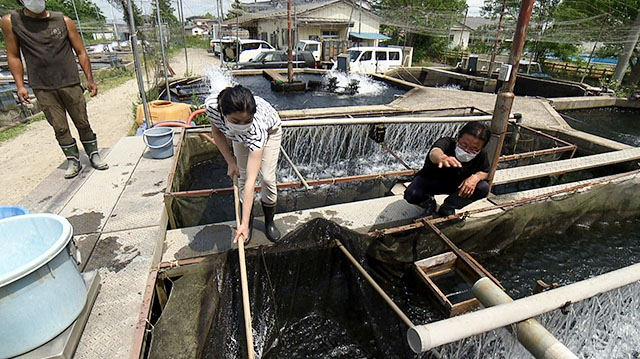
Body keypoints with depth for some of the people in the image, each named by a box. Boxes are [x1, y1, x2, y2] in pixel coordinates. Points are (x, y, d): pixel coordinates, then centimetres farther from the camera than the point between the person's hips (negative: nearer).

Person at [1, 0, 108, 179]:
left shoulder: (64, 21, 2)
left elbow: (81, 53, 6)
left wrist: (90, 80, 2)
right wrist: (20, 85, 1)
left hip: (70, 84, 0)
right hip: (42, 89, 0)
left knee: (82, 123, 4)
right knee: (60, 127, 2)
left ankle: (94, 155, 16)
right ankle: (73, 161, 11)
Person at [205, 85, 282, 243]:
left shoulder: (256, 128, -47)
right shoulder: (212, 104, -39)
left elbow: (251, 181, -47)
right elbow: (217, 132, -13)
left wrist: (244, 224, -45)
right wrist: (230, 161, -16)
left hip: (270, 130, -3)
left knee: (267, 178, -8)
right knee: (242, 175, -1)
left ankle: (269, 221, 16)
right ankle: (249, 220, 18)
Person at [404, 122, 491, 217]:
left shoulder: (481, 155, -19)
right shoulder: (447, 142, -32)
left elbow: (487, 172, -1)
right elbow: (434, 152, -56)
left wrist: (476, 177, -26)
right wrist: (441, 157, -83)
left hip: (459, 185, 4)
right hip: (430, 180, -3)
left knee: (483, 188, -22)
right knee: (411, 194, -32)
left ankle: (448, 206, -3)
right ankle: (429, 203, 6)